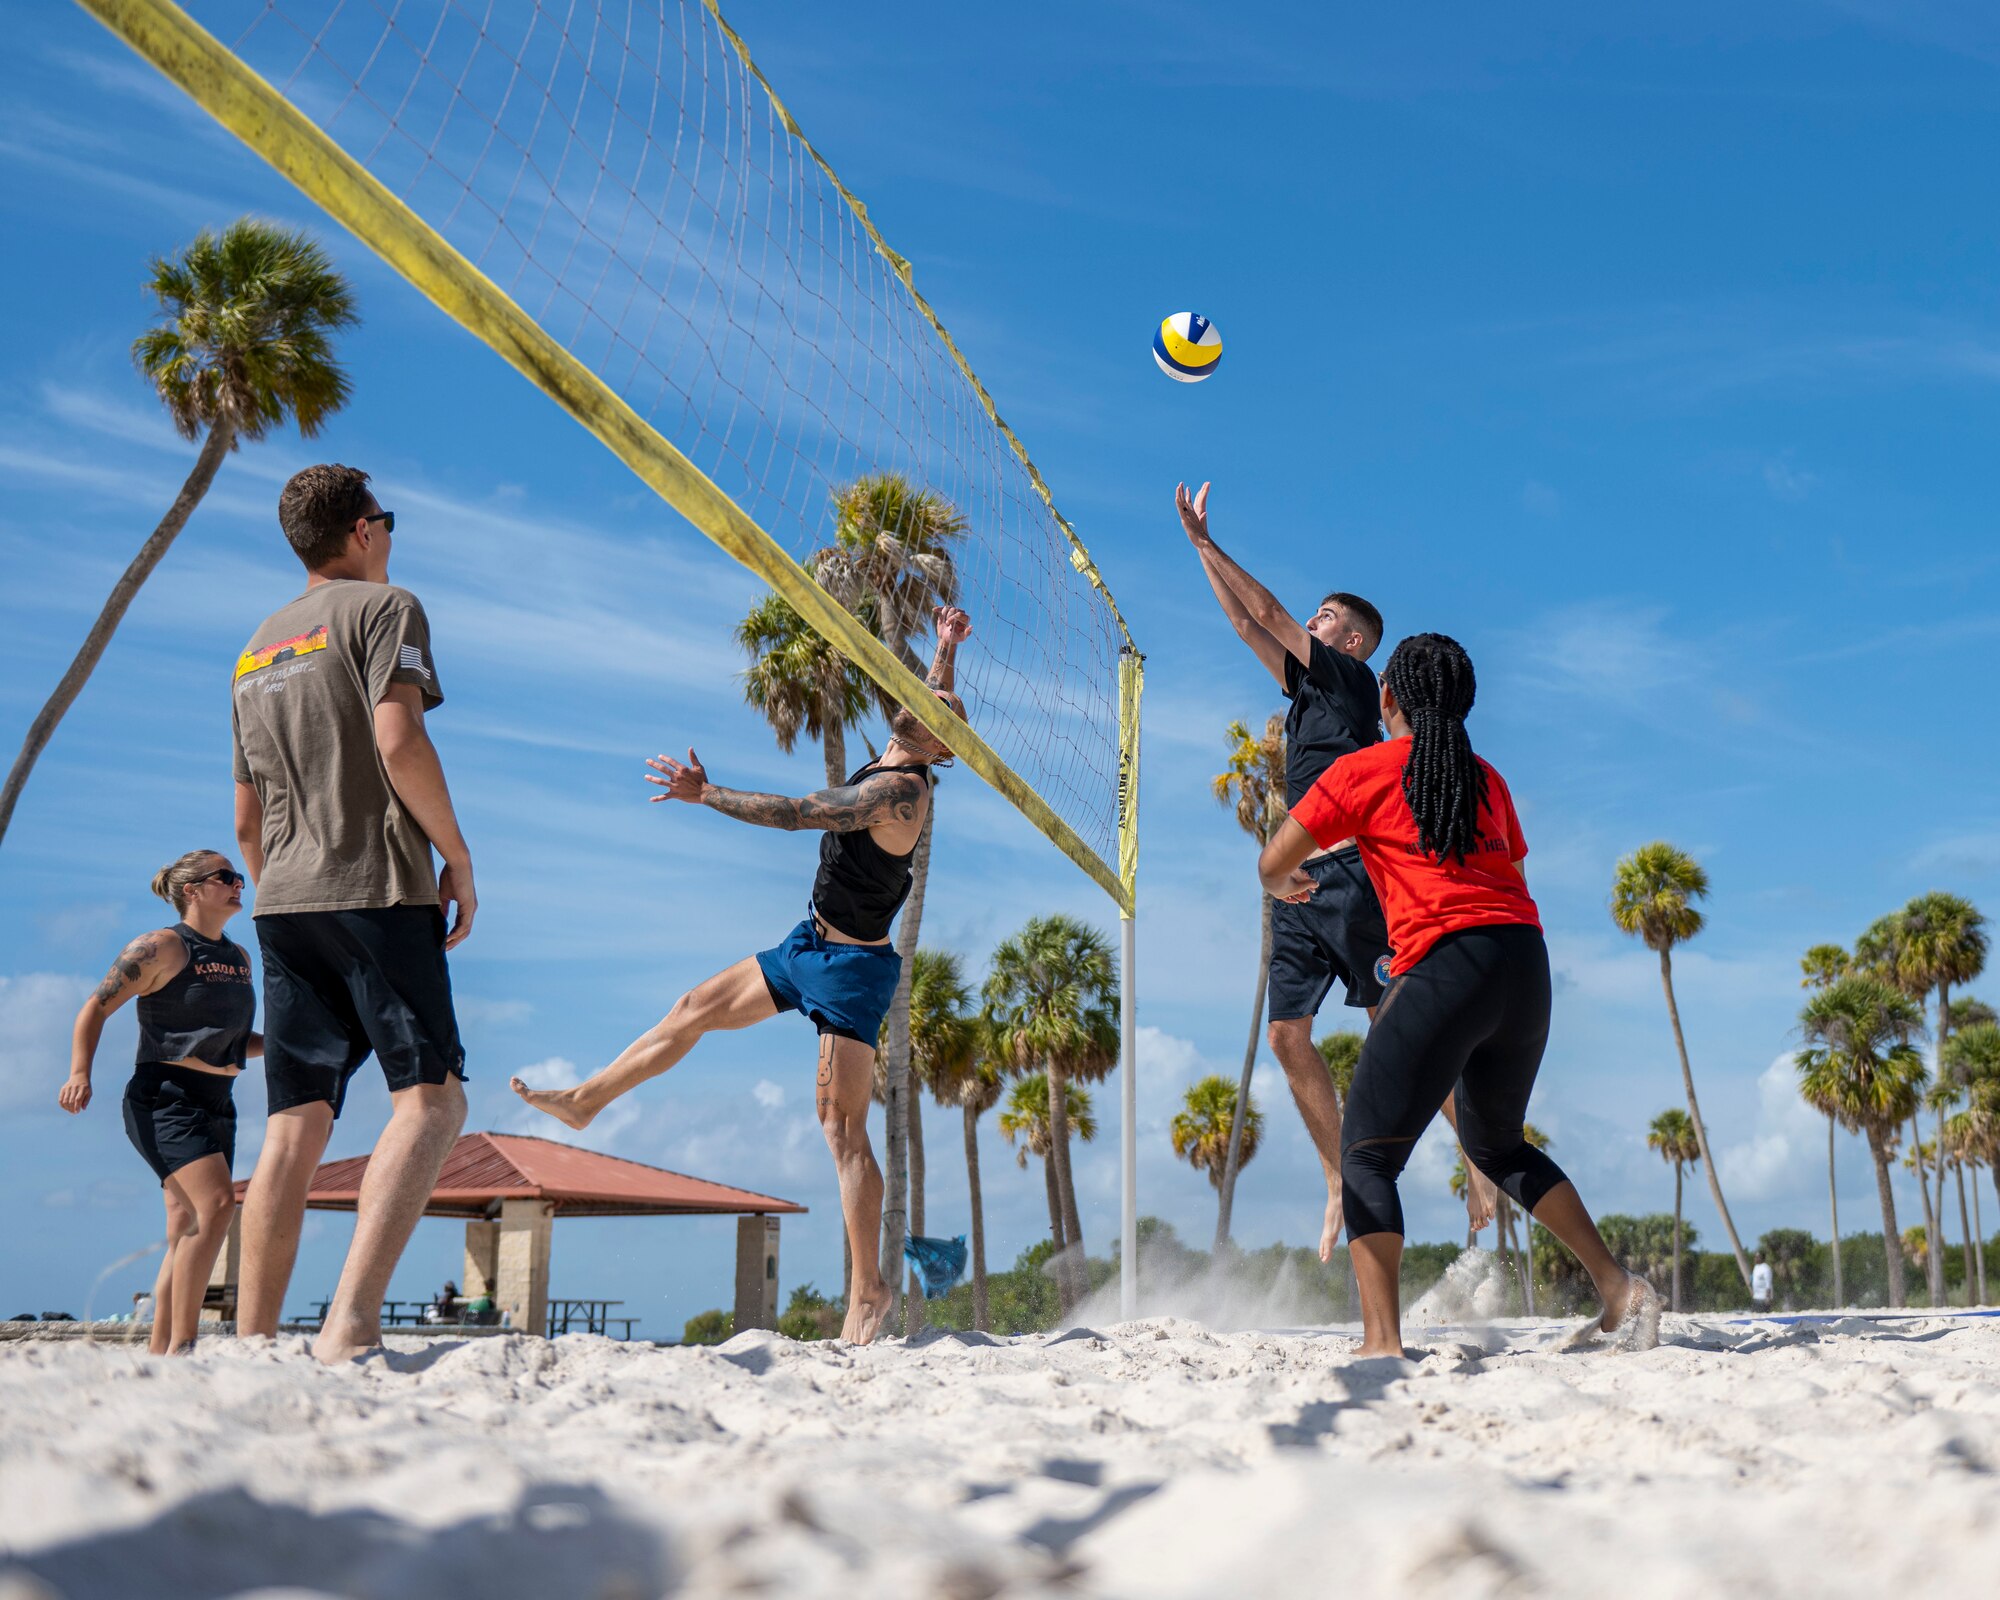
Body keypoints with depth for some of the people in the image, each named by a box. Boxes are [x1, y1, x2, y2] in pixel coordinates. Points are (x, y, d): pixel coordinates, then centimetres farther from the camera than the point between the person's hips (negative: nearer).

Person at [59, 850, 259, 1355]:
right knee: (217, 1202, -24)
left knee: (187, 1235, 4)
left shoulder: (238, 958, 16)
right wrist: (80, 1072, -17)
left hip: (216, 1104, 8)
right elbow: (95, 1009, -4)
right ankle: (180, 1345, -22)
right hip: (165, 1099, -8)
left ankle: (158, 1353, 6)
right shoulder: (161, 947, -5)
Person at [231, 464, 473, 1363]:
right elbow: (398, 739, -14)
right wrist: (457, 856, -7)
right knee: (430, 1096, -10)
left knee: (295, 1124, 6)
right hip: (376, 886, -7)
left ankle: (253, 1341, 2)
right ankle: (351, 1322, -26)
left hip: (283, 900, 7)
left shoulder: (258, 649, 24)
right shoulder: (382, 607, 2)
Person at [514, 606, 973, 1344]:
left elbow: (795, 813, -29)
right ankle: (585, 1100, 32)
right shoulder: (900, 764, 4)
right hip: (809, 946, 10)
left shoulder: (899, 790, -23)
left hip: (851, 966, -10)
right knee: (695, 1008, 17)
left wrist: (705, 794, -25)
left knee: (842, 1128, -11)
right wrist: (947, 647, 34)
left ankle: (869, 1289, -8)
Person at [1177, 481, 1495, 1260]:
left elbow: (1270, 613, -1)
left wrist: (1207, 543, 5)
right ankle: (1340, 1183, 7)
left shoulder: (1352, 681, 1)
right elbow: (1247, 623, 23)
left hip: (1348, 876, -8)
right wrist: (1199, 544, 22)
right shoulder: (1305, 692, 21)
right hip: (1297, 887, 8)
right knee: (1287, 1035, 1)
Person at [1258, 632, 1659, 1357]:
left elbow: (1272, 865, 10)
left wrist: (1288, 884, 33)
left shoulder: (1362, 770, 5)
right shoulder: (1487, 779, 21)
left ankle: (1382, 1343, -13)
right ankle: (1621, 1288, 21)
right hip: (1527, 961, 6)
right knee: (1497, 1142, 26)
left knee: (1367, 1154, 0)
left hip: (1445, 965, -6)